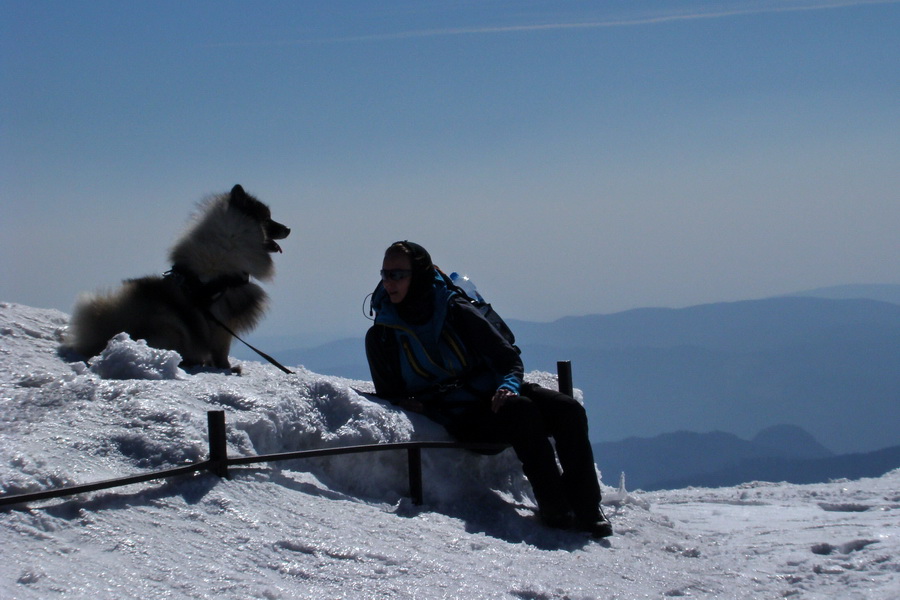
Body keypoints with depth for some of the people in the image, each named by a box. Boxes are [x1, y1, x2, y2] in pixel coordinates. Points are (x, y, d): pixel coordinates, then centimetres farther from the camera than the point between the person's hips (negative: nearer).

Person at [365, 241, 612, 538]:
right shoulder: (380, 337, 2)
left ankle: (585, 507, -16)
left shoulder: (455, 311, 2)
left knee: (569, 410, -22)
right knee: (521, 411, -33)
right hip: (459, 418, -3)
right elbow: (388, 395, 9)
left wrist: (508, 387, -16)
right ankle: (554, 507, -31)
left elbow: (509, 358, 6)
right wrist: (424, 409, -13)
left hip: (493, 397, 3)